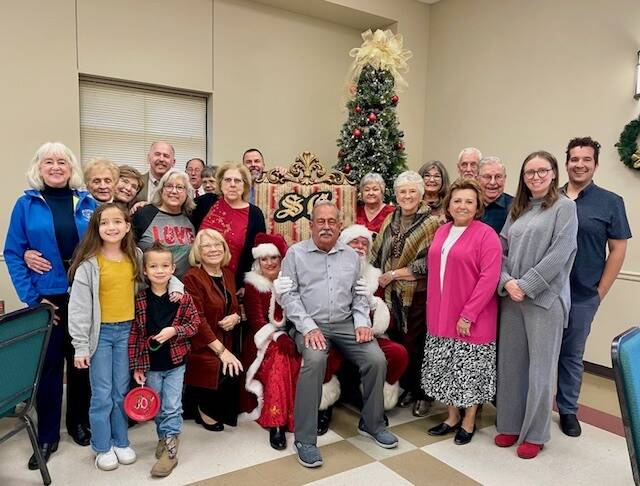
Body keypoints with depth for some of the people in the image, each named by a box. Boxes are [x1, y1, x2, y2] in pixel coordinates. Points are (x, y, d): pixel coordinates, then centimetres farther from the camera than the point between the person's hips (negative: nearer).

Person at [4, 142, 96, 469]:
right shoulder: (26, 204, -1)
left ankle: (79, 422, 31)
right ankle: (47, 436, 20)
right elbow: (13, 254, -3)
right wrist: (31, 297, -10)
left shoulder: (88, 203, 4)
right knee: (49, 363, 5)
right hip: (47, 297, -2)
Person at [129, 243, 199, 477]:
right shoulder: (139, 300, -6)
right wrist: (136, 366, -3)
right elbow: (134, 334, -3)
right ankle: (164, 437, 36)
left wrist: (174, 330, -19)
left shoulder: (182, 296, -7)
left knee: (172, 407, 3)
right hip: (150, 364, 2)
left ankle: (170, 449, 14)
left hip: (175, 362, -1)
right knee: (156, 407, 16)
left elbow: (194, 323, -1)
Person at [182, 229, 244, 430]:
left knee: (235, 375, -18)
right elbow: (197, 320, -16)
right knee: (225, 375, -25)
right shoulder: (192, 278, -10)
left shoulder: (228, 274, 11)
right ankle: (203, 409, 6)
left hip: (226, 344, 6)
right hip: (201, 347, -6)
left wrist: (235, 317, -5)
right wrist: (221, 351, -20)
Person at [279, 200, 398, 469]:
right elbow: (289, 295, -3)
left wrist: (362, 322, -2)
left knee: (377, 359, -16)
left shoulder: (351, 255, 13)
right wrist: (308, 327, -14)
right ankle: (305, 438, -20)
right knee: (315, 359, -33)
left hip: (346, 324, 4)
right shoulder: (296, 253, 2)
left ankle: (371, 424, 9)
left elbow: (359, 293, 15)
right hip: (310, 325, -3)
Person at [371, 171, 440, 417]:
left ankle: (423, 394, 21)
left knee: (415, 344, 1)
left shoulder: (431, 223, -7)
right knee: (397, 341, 9)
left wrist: (393, 274, -12)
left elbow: (427, 263, -14)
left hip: (418, 295, -5)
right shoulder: (391, 219, 10)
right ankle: (407, 387, 28)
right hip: (392, 294, 5)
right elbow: (377, 253, 17)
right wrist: (379, 279, 5)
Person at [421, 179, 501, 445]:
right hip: (440, 316, 6)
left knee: (469, 371, 8)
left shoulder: (486, 235, -11)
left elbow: (489, 278, -17)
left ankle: (469, 421, 27)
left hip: (471, 320, -6)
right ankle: (452, 416, 33)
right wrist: (433, 308, 9)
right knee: (445, 369, 15)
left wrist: (468, 314, -19)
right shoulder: (441, 232, 8)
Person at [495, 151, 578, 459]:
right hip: (511, 296, 5)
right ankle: (510, 425, 24)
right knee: (510, 362, 9)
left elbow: (559, 254, -12)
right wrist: (507, 282, -8)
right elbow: (501, 249, 9)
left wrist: (526, 285, -14)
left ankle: (534, 434, 17)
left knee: (540, 367, 3)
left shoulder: (564, 207, -2)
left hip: (545, 297, -5)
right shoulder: (517, 209, 14)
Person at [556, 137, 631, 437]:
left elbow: (618, 249, -1)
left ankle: (568, 409, 31)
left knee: (572, 354, 13)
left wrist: (600, 291, -4)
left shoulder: (610, 203, -1)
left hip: (582, 297, -1)